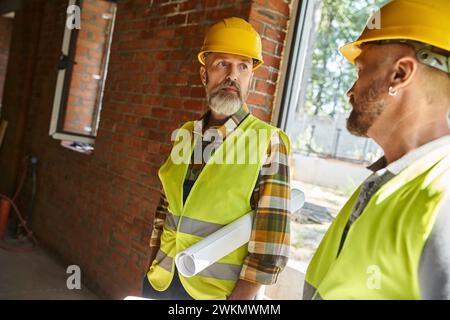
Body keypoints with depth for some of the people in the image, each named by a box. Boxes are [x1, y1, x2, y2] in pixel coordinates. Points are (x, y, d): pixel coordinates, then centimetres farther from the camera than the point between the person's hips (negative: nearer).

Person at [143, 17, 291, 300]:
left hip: (217, 292, -4)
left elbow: (270, 245, -16)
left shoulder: (269, 142, -13)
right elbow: (165, 208, 9)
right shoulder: (186, 135, 2)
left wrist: (239, 297, -16)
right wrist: (153, 270, 8)